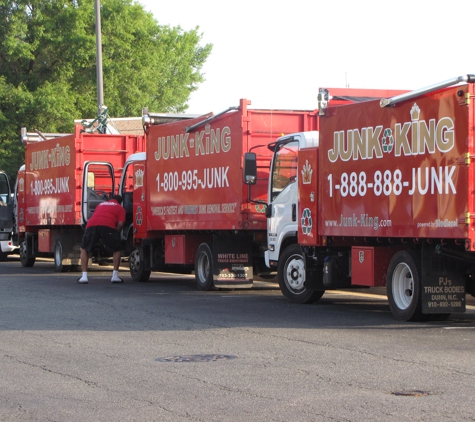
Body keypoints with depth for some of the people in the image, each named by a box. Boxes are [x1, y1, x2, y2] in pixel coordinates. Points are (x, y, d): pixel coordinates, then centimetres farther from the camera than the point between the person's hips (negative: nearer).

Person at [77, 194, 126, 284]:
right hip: (107, 226, -3)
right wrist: (115, 234, 26)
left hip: (91, 225, 3)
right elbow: (120, 224, 10)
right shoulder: (120, 208, 25)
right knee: (116, 250, 19)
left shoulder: (101, 204, 38)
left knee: (84, 249, 21)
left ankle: (84, 276, 10)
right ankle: (115, 276, 13)